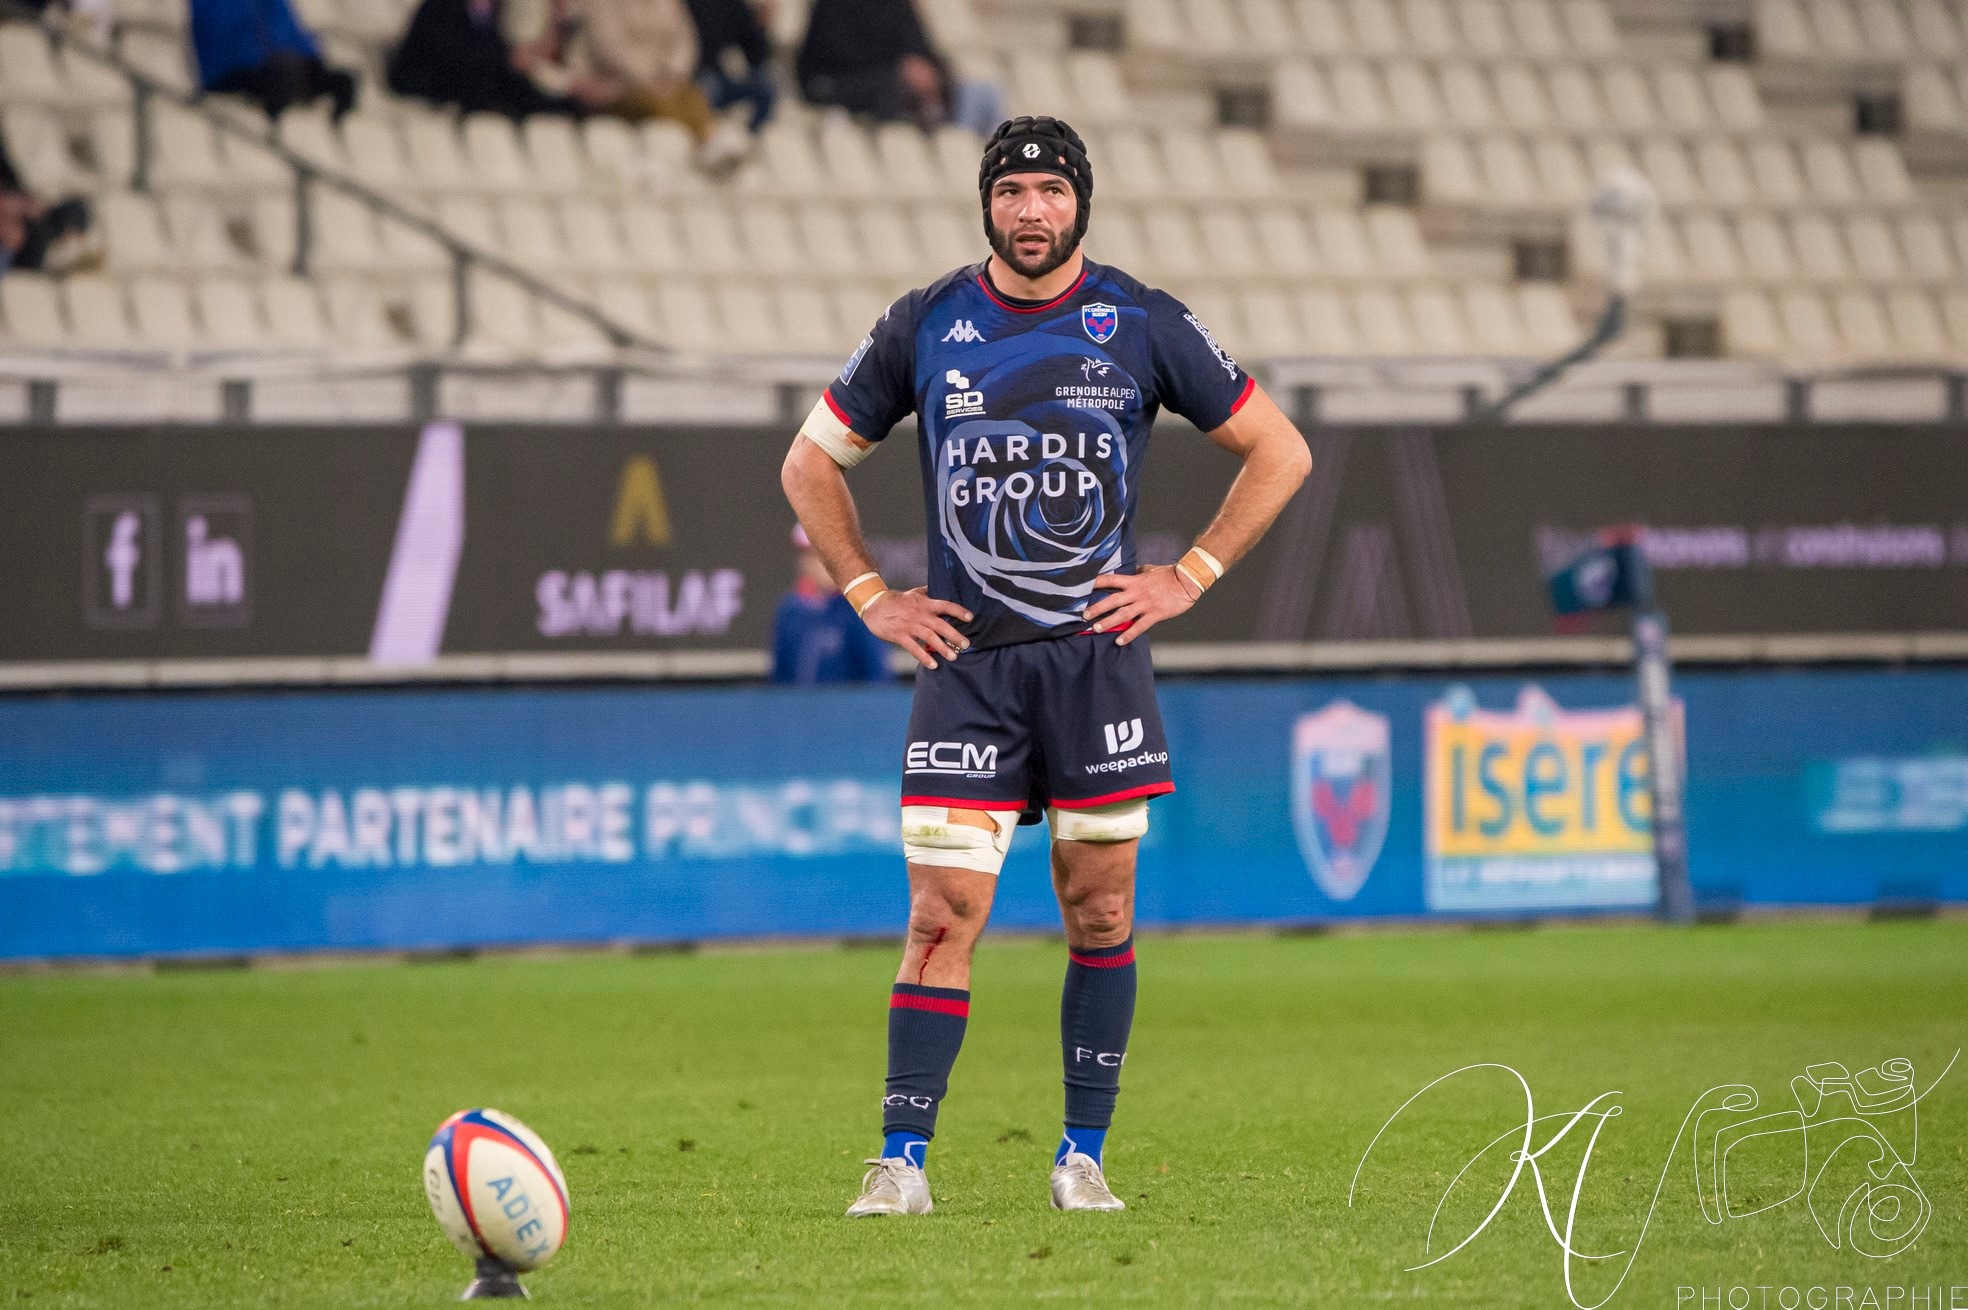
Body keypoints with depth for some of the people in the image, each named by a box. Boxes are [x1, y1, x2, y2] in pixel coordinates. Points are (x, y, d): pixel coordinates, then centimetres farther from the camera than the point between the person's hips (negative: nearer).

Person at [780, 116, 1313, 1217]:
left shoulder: (1143, 325, 1)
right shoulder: (926, 326, 4)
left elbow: (1281, 453, 7)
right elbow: (812, 464, 15)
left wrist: (1188, 579, 0)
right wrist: (872, 598, 6)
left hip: (1098, 649, 0)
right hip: (967, 659, 0)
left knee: (1101, 912, 2)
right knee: (944, 913, -7)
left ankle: (1084, 1156, 11)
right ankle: (903, 1161, -6)